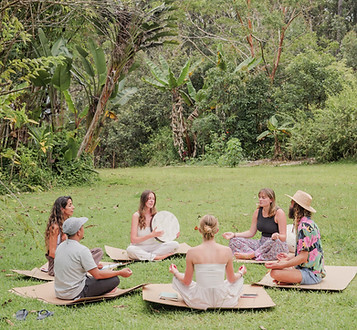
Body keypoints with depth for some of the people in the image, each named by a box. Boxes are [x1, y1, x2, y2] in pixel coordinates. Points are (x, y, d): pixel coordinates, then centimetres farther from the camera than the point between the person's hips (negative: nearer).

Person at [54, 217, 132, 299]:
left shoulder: (60, 247, 4)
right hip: (75, 294, -8)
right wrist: (120, 272, -7)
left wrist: (93, 267, 28)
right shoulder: (82, 250, -21)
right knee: (114, 279, -7)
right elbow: (98, 275, -18)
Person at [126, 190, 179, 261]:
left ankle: (146, 256, -21)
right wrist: (151, 235, -26)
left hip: (155, 247, 4)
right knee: (130, 249, -37)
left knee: (175, 244, -17)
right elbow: (133, 240, -14)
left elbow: (161, 234, 10)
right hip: (140, 248, -3)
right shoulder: (136, 216, -9)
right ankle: (157, 257, -25)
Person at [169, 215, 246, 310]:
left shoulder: (192, 252, -13)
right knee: (239, 279, 30)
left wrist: (175, 272, 19)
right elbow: (231, 279, 3)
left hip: (199, 302, -1)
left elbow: (187, 282, -2)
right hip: (222, 301, 1)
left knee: (176, 279, 24)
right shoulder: (226, 251, -11)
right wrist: (241, 273, 25)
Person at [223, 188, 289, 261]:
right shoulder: (257, 212, 4)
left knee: (275, 241, -42)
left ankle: (250, 255, -29)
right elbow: (251, 232, 10)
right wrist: (234, 234, -3)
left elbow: (283, 237, -13)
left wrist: (277, 236, -37)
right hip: (262, 244, 6)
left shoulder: (279, 212, -13)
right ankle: (258, 257, -34)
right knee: (234, 241, -11)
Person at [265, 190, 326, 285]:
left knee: (275, 273, -25)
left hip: (311, 274, -10)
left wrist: (280, 265, -21)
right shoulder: (309, 223, 13)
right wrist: (289, 258, 24)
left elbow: (303, 257, -22)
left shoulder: (305, 226, -19)